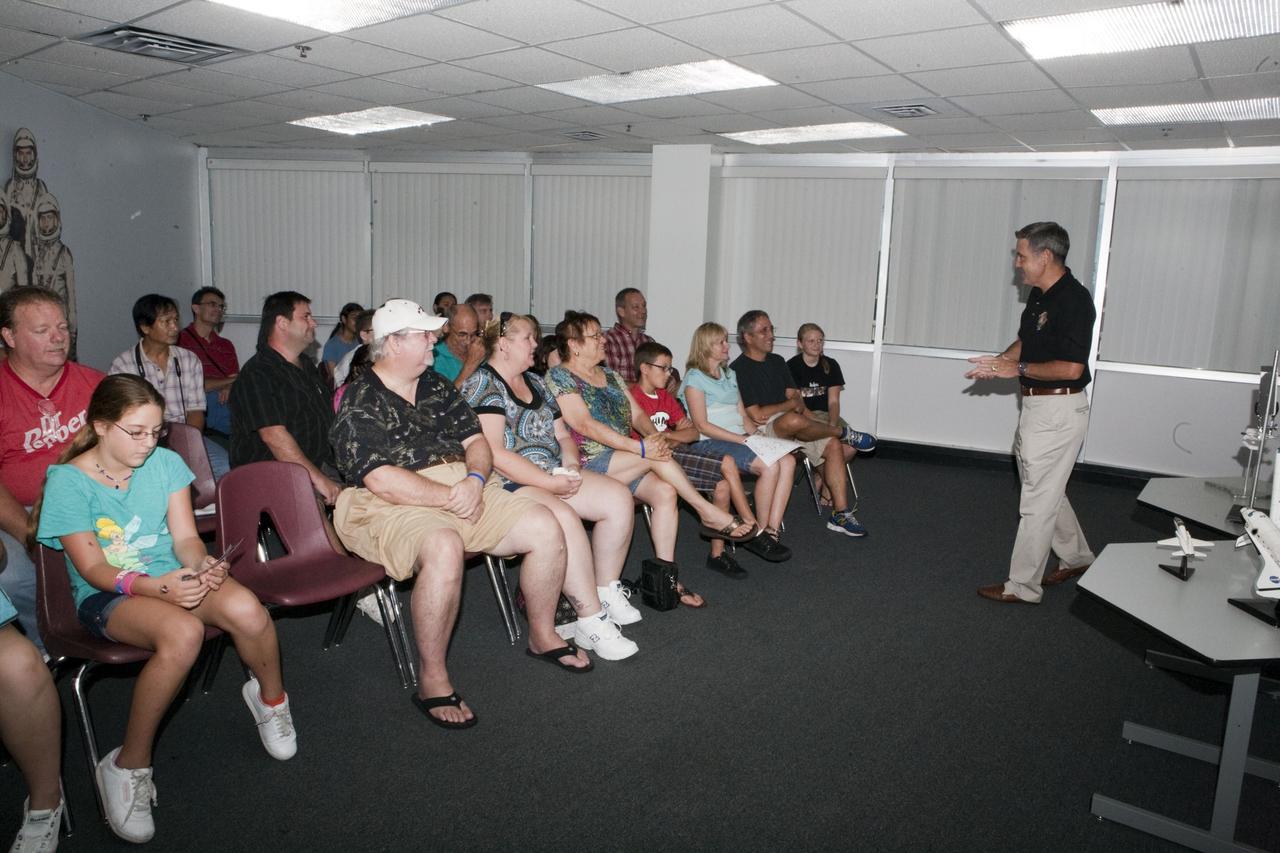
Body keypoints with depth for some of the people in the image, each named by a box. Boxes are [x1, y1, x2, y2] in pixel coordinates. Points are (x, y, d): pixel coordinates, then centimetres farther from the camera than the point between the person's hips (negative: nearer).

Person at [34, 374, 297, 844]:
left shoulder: (166, 463, 3)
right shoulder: (68, 481, -8)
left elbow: (185, 537, 3)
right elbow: (93, 568, -12)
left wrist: (202, 565, -21)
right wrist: (155, 586, -30)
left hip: (173, 577, 4)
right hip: (106, 594, -3)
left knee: (246, 608, -29)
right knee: (182, 632, -37)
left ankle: (270, 698, 4)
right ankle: (128, 767, -16)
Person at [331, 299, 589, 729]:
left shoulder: (437, 387, 15)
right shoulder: (359, 403, -7)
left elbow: (476, 441, 13)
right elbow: (381, 481, -18)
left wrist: (475, 480, -9)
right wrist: (451, 498, -18)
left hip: (464, 493, 7)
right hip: (393, 509, -7)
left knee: (544, 527, -9)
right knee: (444, 548, -40)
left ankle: (542, 636, 12)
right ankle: (432, 681, -23)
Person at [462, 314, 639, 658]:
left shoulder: (534, 382, 18)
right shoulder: (483, 384, -9)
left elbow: (562, 435, 22)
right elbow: (493, 453, -19)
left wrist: (571, 465, -2)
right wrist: (550, 482, -20)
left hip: (552, 475, 9)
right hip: (508, 485, -9)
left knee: (619, 497, -8)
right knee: (565, 518, -35)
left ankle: (607, 590, 3)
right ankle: (592, 620, -27)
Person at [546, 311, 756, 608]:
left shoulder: (609, 375, 18)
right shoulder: (558, 376, -7)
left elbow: (636, 413, 11)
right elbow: (586, 425, -19)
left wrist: (653, 435, -14)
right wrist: (640, 447, -27)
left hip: (624, 464, 7)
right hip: (587, 465, -7)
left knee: (665, 492, -18)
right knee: (655, 456, -25)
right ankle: (709, 513, -11)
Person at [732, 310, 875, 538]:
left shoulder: (777, 361, 16)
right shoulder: (738, 370, -10)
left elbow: (795, 396, 13)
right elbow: (756, 415, -16)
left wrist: (798, 405, -12)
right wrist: (791, 404, -4)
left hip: (790, 427, 8)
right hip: (761, 431, -8)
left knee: (833, 445, -11)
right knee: (794, 420, -38)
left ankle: (840, 514, -9)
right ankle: (843, 432, -9)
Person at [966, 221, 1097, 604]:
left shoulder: (1073, 300, -20)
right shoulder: (1039, 295, 9)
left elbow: (1071, 368, -25)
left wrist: (1018, 368, -16)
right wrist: (998, 362, 3)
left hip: (1059, 410, -10)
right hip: (1035, 405, 10)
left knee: (1038, 500, -2)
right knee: (1046, 489, 22)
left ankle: (1022, 586, 9)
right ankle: (1076, 558, 40)